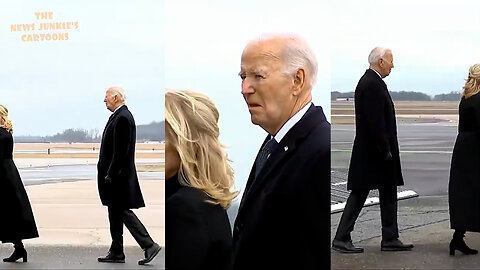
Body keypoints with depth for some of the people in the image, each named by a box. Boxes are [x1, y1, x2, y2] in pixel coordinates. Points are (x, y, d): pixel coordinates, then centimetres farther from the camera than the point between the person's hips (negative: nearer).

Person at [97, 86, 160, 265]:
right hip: (114, 175, 10)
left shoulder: (122, 117, -17)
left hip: (118, 175, -10)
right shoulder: (119, 116, 14)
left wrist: (110, 174, -20)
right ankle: (116, 253, 18)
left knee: (123, 211, -6)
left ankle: (149, 246, -2)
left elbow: (121, 150, -22)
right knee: (115, 213, 12)